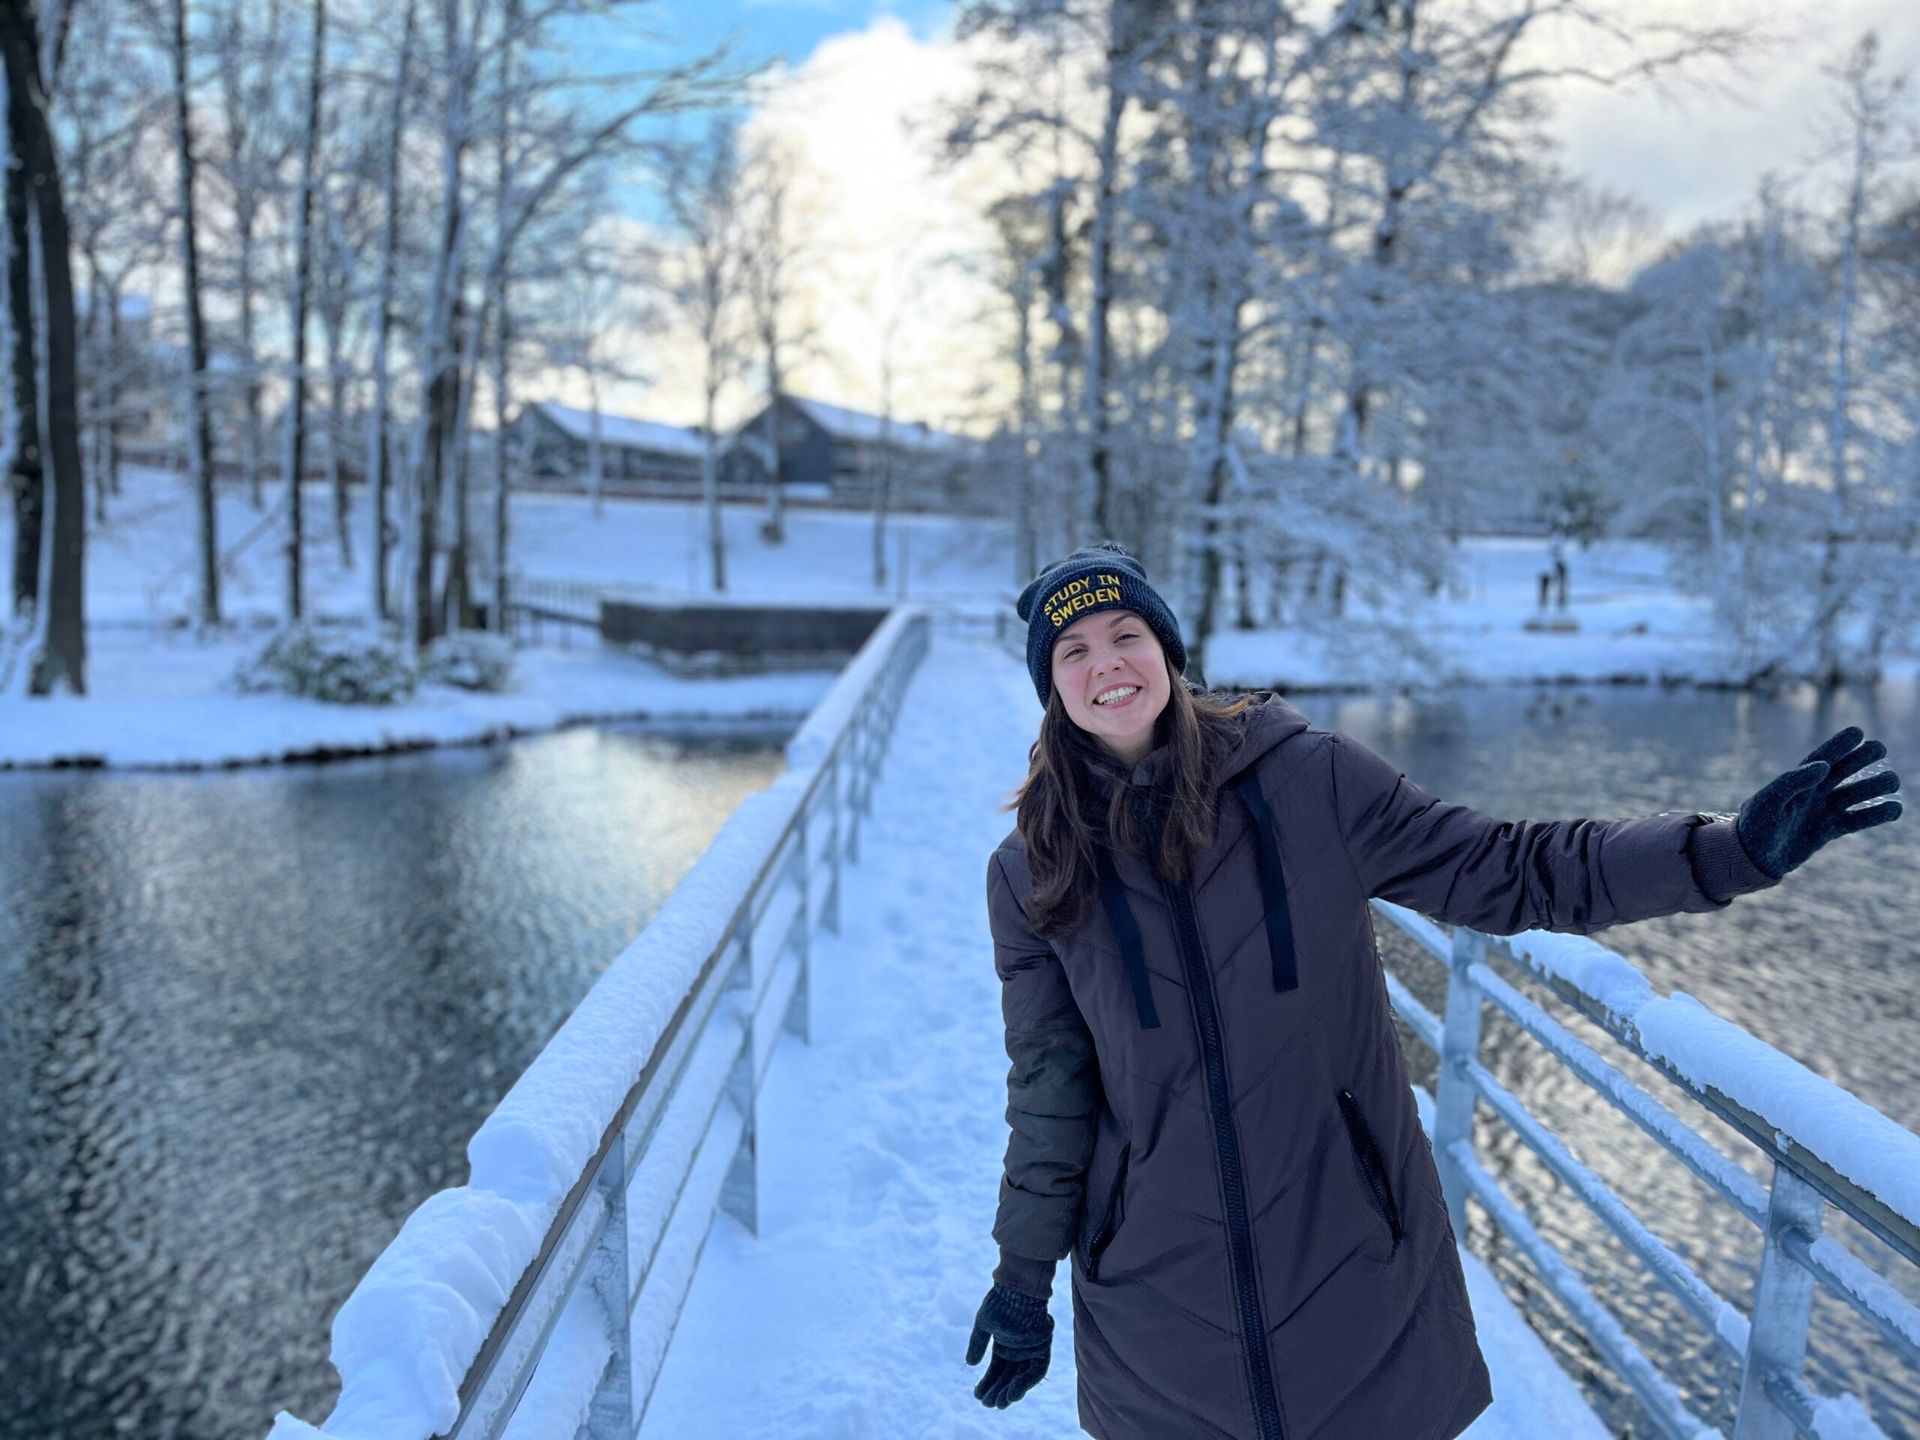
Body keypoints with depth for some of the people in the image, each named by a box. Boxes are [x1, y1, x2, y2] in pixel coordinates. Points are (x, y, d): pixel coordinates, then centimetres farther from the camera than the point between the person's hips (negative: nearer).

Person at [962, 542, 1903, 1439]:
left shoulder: (1302, 775, -9)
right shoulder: (1032, 877, -6)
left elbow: (1503, 873, -5)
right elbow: (1049, 1096, 1)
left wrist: (1731, 851, -13)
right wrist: (1023, 1279, 4)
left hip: (1358, 1270, 0)